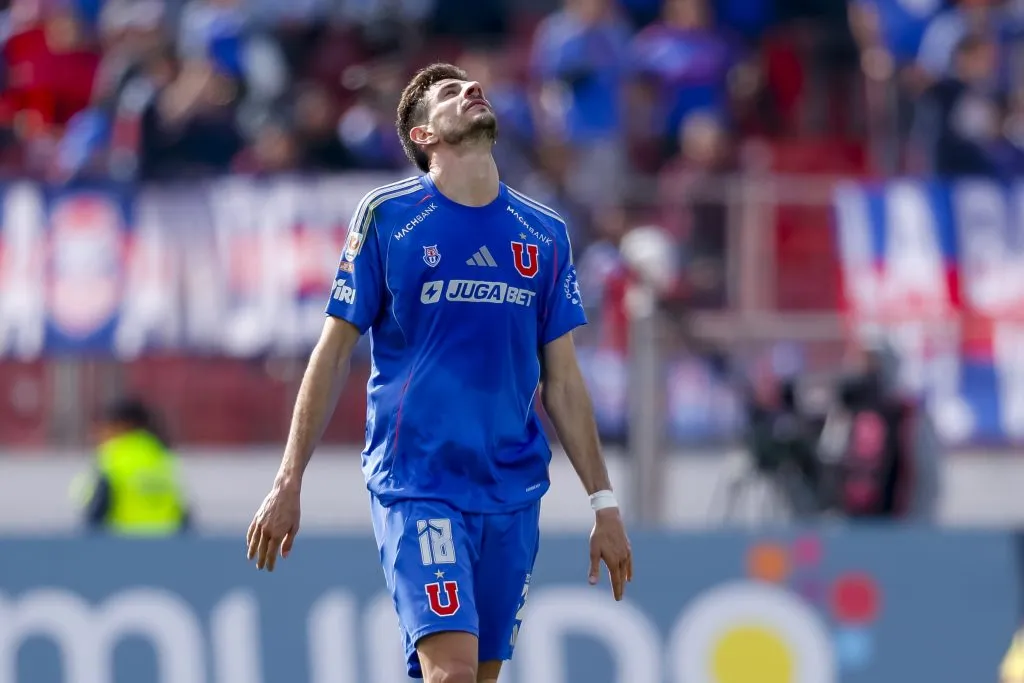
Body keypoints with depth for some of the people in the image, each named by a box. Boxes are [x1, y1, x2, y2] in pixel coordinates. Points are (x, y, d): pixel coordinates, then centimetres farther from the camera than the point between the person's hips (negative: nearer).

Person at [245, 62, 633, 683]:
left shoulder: (546, 235, 10)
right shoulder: (387, 217, 0)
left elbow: (562, 381, 15)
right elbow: (334, 353, 2)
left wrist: (604, 503, 11)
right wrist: (289, 484, -2)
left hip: (512, 489, 4)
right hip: (415, 485, -4)